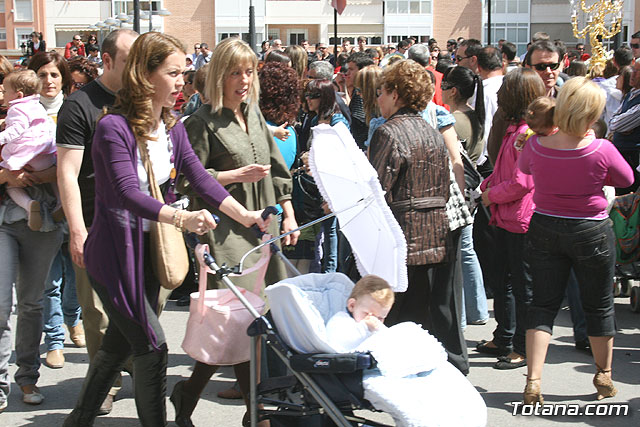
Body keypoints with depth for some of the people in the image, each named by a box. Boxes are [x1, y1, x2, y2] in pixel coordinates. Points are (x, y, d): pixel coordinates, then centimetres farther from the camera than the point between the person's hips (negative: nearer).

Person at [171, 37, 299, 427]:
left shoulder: (254, 115, 16)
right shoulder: (203, 122, -7)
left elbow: (277, 169, 21)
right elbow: (187, 181, -10)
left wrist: (288, 215, 15)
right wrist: (237, 175, -15)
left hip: (261, 227, 8)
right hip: (225, 230, -8)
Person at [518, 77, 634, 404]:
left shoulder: (535, 146, -13)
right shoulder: (601, 150, -20)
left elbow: (523, 168, 11)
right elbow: (627, 179, 0)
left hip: (544, 229, 2)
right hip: (591, 231, -2)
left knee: (543, 304, 11)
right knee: (599, 306, 16)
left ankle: (533, 381, 0)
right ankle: (603, 377, 32)